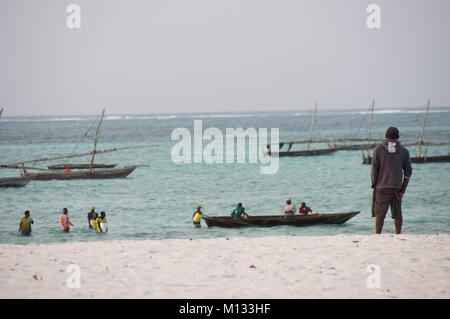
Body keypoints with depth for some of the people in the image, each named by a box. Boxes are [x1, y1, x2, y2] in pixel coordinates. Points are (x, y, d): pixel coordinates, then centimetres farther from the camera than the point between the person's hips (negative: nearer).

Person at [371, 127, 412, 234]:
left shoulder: (378, 149, -3)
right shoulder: (404, 151, 2)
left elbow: (374, 169, -6)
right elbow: (408, 172, -1)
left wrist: (374, 185, 3)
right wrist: (402, 191, 1)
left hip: (382, 187, -2)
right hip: (397, 188, 2)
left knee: (380, 213, 3)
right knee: (397, 213, 12)